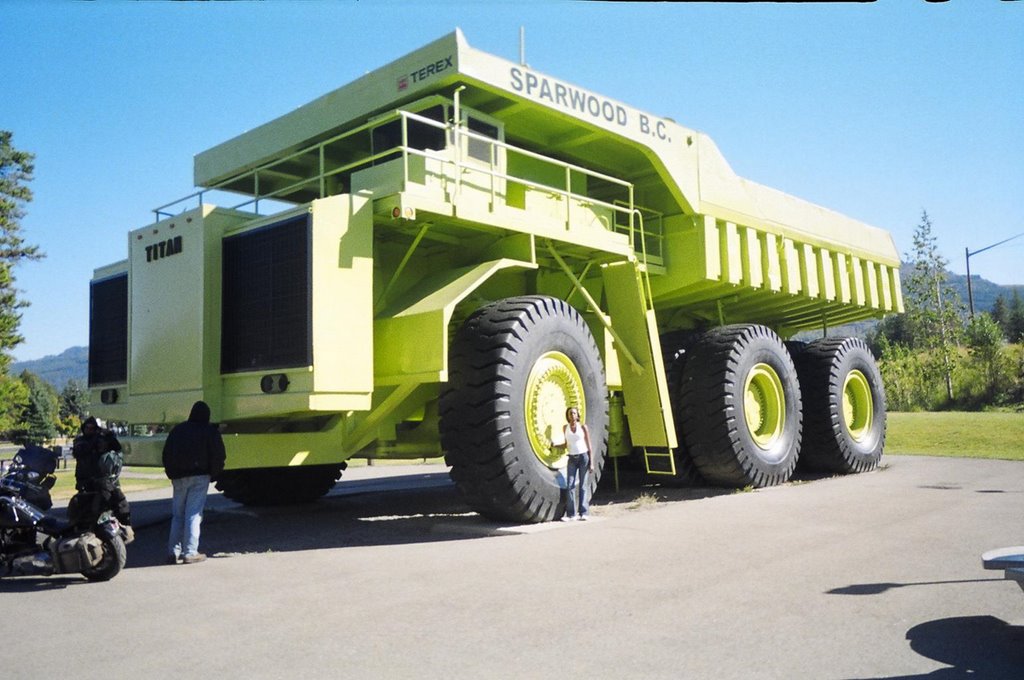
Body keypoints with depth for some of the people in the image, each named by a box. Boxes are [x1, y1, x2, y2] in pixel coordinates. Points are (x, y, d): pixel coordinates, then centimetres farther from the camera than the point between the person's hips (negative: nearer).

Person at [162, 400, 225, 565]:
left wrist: (172, 475, 17)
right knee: (194, 514, -3)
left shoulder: (177, 430, 12)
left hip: (179, 477, 4)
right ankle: (190, 553, -5)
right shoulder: (210, 431, 0)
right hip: (200, 477, -4)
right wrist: (213, 476, 7)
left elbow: (166, 454, 13)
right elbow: (218, 457, -4)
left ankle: (173, 553, 10)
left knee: (177, 515, 11)